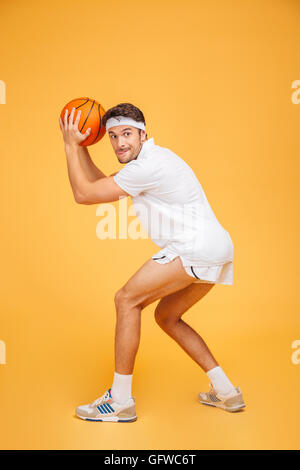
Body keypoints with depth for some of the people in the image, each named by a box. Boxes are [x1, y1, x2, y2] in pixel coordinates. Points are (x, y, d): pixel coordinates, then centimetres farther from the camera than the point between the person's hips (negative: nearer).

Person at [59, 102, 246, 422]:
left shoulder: (148, 165, -13)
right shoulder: (150, 160, 19)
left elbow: (84, 194, -9)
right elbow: (101, 185, 26)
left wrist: (70, 145, 1)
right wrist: (80, 146, 21)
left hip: (197, 246, -11)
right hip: (214, 250, 11)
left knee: (127, 300, -7)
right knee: (166, 316, 19)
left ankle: (120, 400, 1)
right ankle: (226, 392, 24)